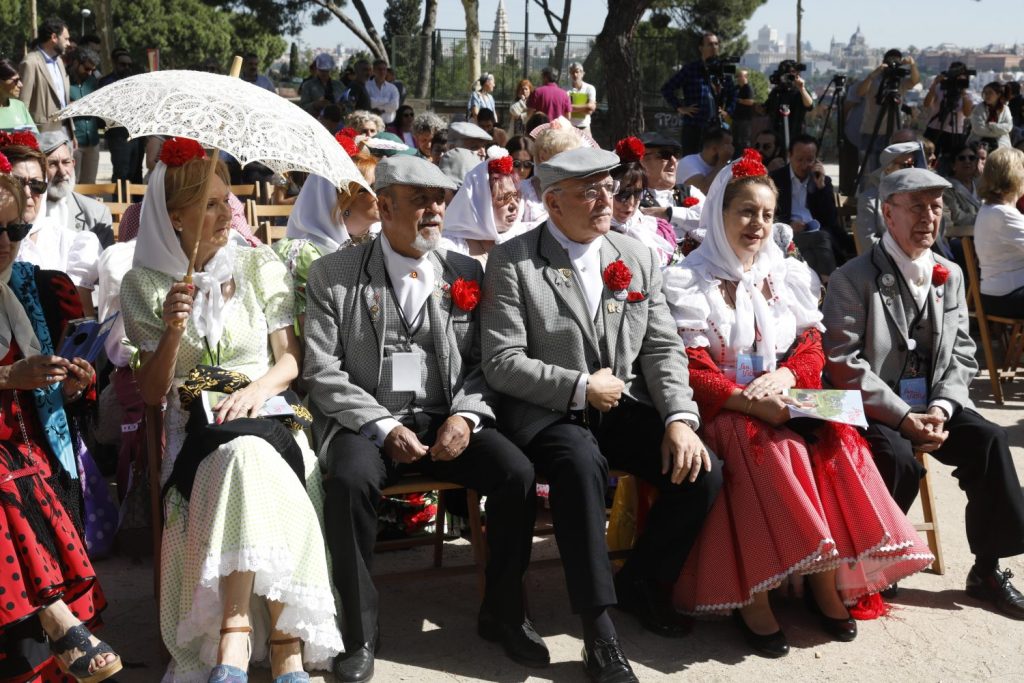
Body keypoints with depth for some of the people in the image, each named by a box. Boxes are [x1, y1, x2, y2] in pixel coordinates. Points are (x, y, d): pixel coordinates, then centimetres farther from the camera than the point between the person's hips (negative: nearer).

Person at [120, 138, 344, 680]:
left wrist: (257, 388, -14)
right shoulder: (145, 284, 9)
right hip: (196, 427, -1)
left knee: (247, 452, -36)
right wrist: (173, 332, -11)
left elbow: (290, 360, 8)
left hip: (264, 414, 1)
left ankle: (234, 635, -34)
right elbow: (151, 393, 6)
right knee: (241, 452, -36)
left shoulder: (259, 265, 11)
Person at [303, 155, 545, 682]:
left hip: (446, 420, 3)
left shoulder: (466, 273, 11)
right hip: (368, 422, -2)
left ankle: (503, 613, 1)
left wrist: (465, 415, -10)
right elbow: (321, 370, -3)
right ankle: (360, 631, -14)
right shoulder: (333, 275, 2)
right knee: (350, 480, -34)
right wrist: (383, 426, -14)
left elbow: (483, 361, 10)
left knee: (517, 474, -22)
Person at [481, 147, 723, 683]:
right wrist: (581, 388, -15)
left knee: (702, 471, -16)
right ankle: (598, 627, -26)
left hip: (623, 405, 5)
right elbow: (503, 362, -11)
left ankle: (642, 581, 12)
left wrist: (679, 418, -10)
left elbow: (663, 350, 6)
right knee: (581, 462, -37)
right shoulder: (512, 262, -7)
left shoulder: (638, 258, 8)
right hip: (545, 410, -5)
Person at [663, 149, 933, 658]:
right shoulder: (690, 283, -1)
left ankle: (826, 575, -20)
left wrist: (783, 376, -14)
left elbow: (812, 350, 9)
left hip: (785, 402, 4)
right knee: (772, 448, -34)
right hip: (722, 409, -4)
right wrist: (750, 400, -25)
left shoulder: (789, 276, 14)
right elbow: (692, 372, -10)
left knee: (836, 441, -26)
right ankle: (751, 594, -29)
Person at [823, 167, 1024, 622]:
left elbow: (961, 355, 10)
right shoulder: (853, 278, -8)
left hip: (932, 407, 5)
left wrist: (940, 408, -9)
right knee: (898, 459, -31)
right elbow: (843, 363, -15)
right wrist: (903, 418, -19)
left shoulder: (950, 275, 11)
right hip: (872, 410, -5)